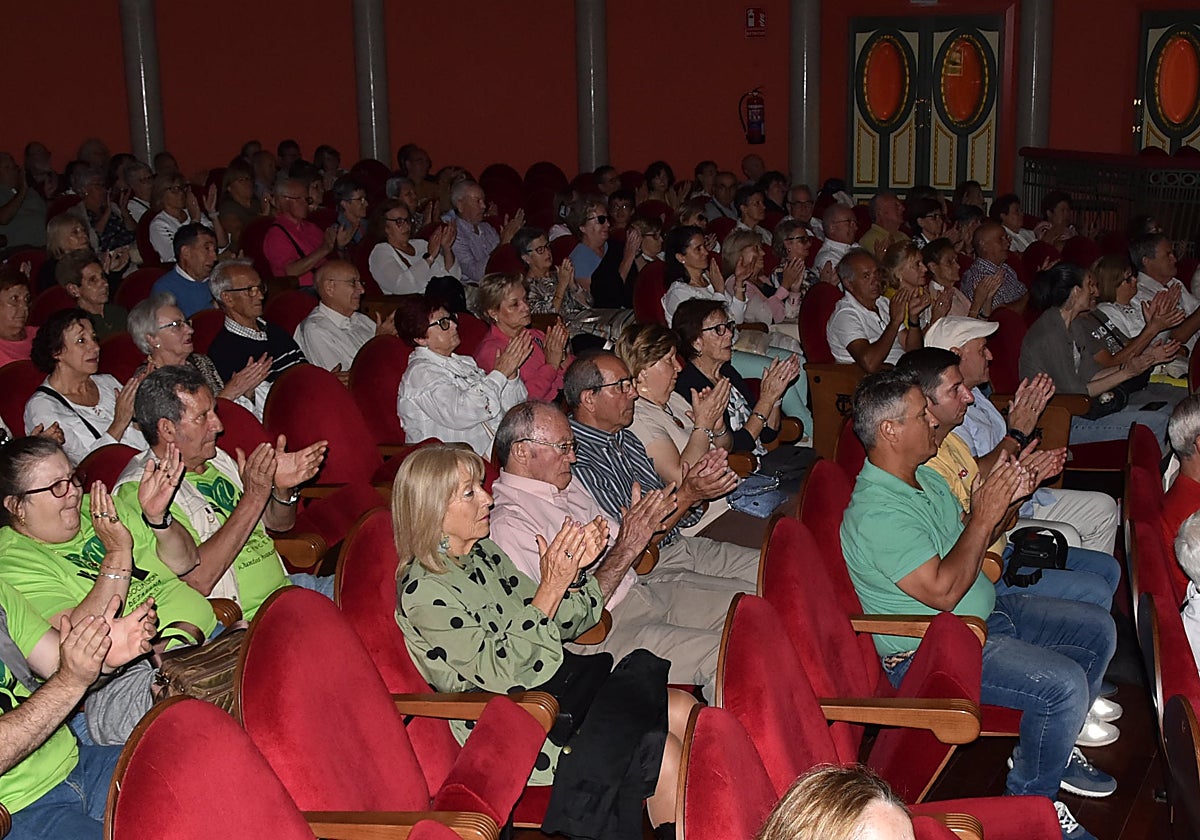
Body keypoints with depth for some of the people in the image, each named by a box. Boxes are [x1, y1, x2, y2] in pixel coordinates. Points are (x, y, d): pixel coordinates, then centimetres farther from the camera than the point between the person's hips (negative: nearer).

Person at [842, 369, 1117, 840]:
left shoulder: (924, 476, 6)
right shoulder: (876, 514, -26)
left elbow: (967, 546, 15)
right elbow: (943, 591, -29)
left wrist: (1003, 500, -5)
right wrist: (983, 517, -23)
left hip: (982, 613, 10)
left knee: (1097, 629, 11)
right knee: (1064, 684, -24)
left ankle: (1051, 749, 24)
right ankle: (1029, 801, -1)